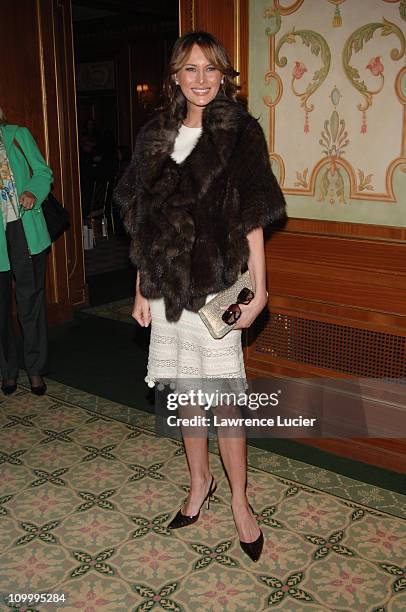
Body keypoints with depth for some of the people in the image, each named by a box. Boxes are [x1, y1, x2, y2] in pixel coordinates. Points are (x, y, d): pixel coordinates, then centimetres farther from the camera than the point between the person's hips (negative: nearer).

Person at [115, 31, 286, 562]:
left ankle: (239, 499, 19)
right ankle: (199, 481, 33)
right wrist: (142, 289, 8)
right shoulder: (155, 137, 9)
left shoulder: (240, 133, -2)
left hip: (215, 285, -4)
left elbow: (252, 219, -5)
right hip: (166, 286, 4)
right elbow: (143, 223, 10)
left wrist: (259, 290, -10)